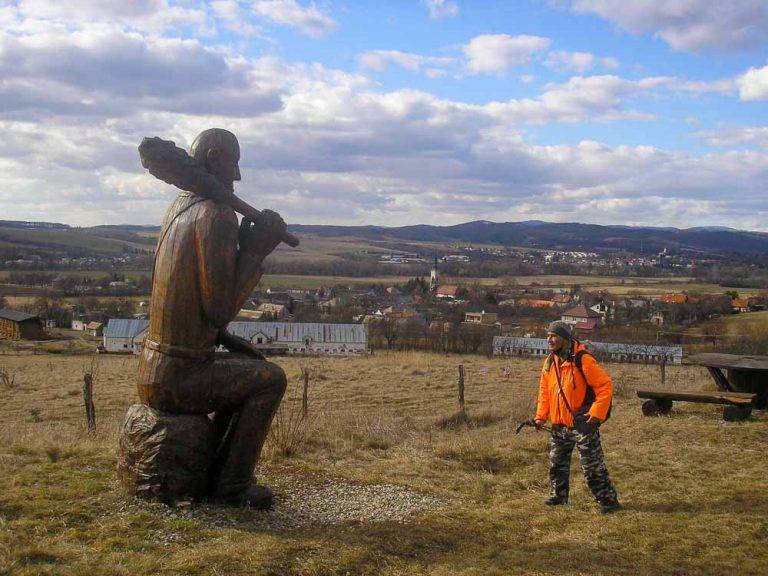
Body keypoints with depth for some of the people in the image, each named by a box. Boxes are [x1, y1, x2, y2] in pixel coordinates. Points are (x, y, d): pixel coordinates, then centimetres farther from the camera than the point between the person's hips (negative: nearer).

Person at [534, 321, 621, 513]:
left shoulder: (583, 360, -17)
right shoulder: (549, 363, 6)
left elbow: (605, 386, -15)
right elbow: (544, 392, 15)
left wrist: (596, 413, -21)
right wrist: (541, 416, 5)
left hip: (582, 423, -7)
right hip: (559, 425, 7)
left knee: (592, 465, -5)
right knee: (557, 462, 17)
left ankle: (608, 500, 5)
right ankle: (559, 495, 33)